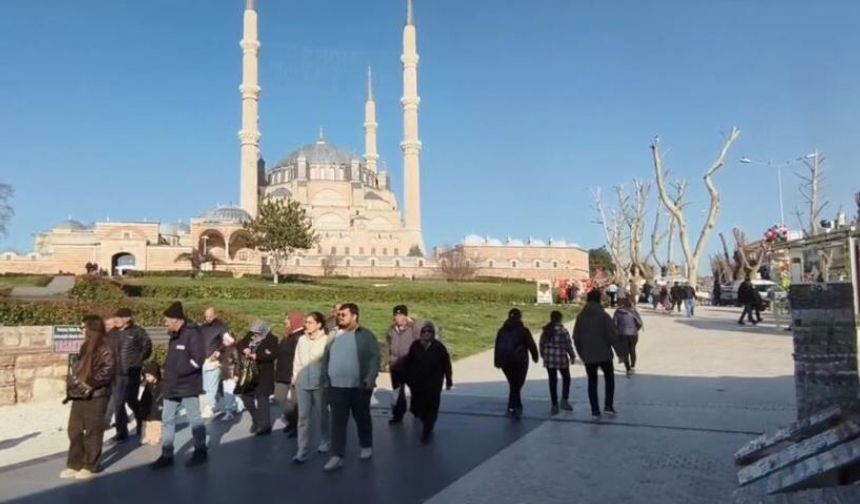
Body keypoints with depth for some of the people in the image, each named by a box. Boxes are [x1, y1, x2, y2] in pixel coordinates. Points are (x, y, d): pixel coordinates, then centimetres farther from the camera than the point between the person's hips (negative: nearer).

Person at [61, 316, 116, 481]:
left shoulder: (104, 349, -13)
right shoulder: (85, 347, 15)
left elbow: (108, 371, -20)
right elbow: (77, 367, 22)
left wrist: (90, 383, -19)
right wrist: (72, 385, 13)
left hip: (95, 396, -9)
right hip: (79, 395, 9)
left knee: (93, 431, 2)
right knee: (74, 430, 12)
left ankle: (90, 466, 13)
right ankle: (74, 464, 23)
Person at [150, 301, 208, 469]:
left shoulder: (193, 334, -15)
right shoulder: (174, 336, 14)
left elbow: (198, 358, -21)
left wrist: (180, 371, -20)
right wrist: (168, 373, 10)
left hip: (188, 386, -9)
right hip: (172, 386, 9)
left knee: (194, 419, 4)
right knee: (167, 420, 11)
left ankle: (200, 452, 17)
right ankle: (167, 456, 19)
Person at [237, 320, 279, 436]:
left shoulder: (271, 339, -11)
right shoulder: (250, 336, 7)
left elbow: (274, 355, -22)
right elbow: (239, 345, 11)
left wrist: (256, 356, -25)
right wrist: (244, 350, -12)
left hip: (263, 375, -7)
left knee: (262, 399, -7)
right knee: (246, 396, 13)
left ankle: (265, 426, 4)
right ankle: (257, 419, 33)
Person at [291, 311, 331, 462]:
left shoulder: (326, 340, -9)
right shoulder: (302, 340, 4)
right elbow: (297, 361, 11)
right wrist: (295, 377, 9)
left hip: (319, 381, -3)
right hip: (302, 382, 3)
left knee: (322, 414, 13)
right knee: (303, 416, 1)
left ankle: (325, 443, 33)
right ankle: (302, 451, 2)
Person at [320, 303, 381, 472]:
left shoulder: (366, 335, -4)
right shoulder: (334, 336, 9)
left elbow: (374, 358, -9)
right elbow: (326, 359, 14)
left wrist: (370, 379, -18)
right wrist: (326, 378, 5)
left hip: (359, 386, -3)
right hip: (337, 386, 3)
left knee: (362, 418, 13)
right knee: (337, 422, 1)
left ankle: (366, 446, 32)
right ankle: (337, 456, 4)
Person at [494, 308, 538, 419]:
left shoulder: (502, 330, 8)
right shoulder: (523, 330, -6)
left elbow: (497, 347, 9)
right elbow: (531, 345, -2)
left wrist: (497, 361, 14)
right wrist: (535, 357, 14)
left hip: (505, 362, 5)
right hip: (519, 361, -5)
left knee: (513, 384, 17)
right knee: (517, 385, -1)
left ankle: (517, 407, 23)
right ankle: (513, 407, -11)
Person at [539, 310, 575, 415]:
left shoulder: (545, 330, 3)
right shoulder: (563, 331, -11)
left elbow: (541, 344, 7)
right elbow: (568, 345, -8)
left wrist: (544, 356, 20)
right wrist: (572, 356, 6)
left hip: (549, 359, 4)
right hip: (561, 359, -4)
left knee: (552, 381, 9)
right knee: (566, 378, 17)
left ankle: (554, 405, 10)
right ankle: (564, 400, 8)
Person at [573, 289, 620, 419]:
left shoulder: (580, 317, 2)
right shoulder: (604, 316, -10)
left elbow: (576, 337, 4)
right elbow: (612, 336, -12)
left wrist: (581, 353, 15)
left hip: (588, 356, 3)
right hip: (604, 354, -3)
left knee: (592, 381, 11)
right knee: (609, 378, 16)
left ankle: (595, 410, 10)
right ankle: (608, 405, 7)